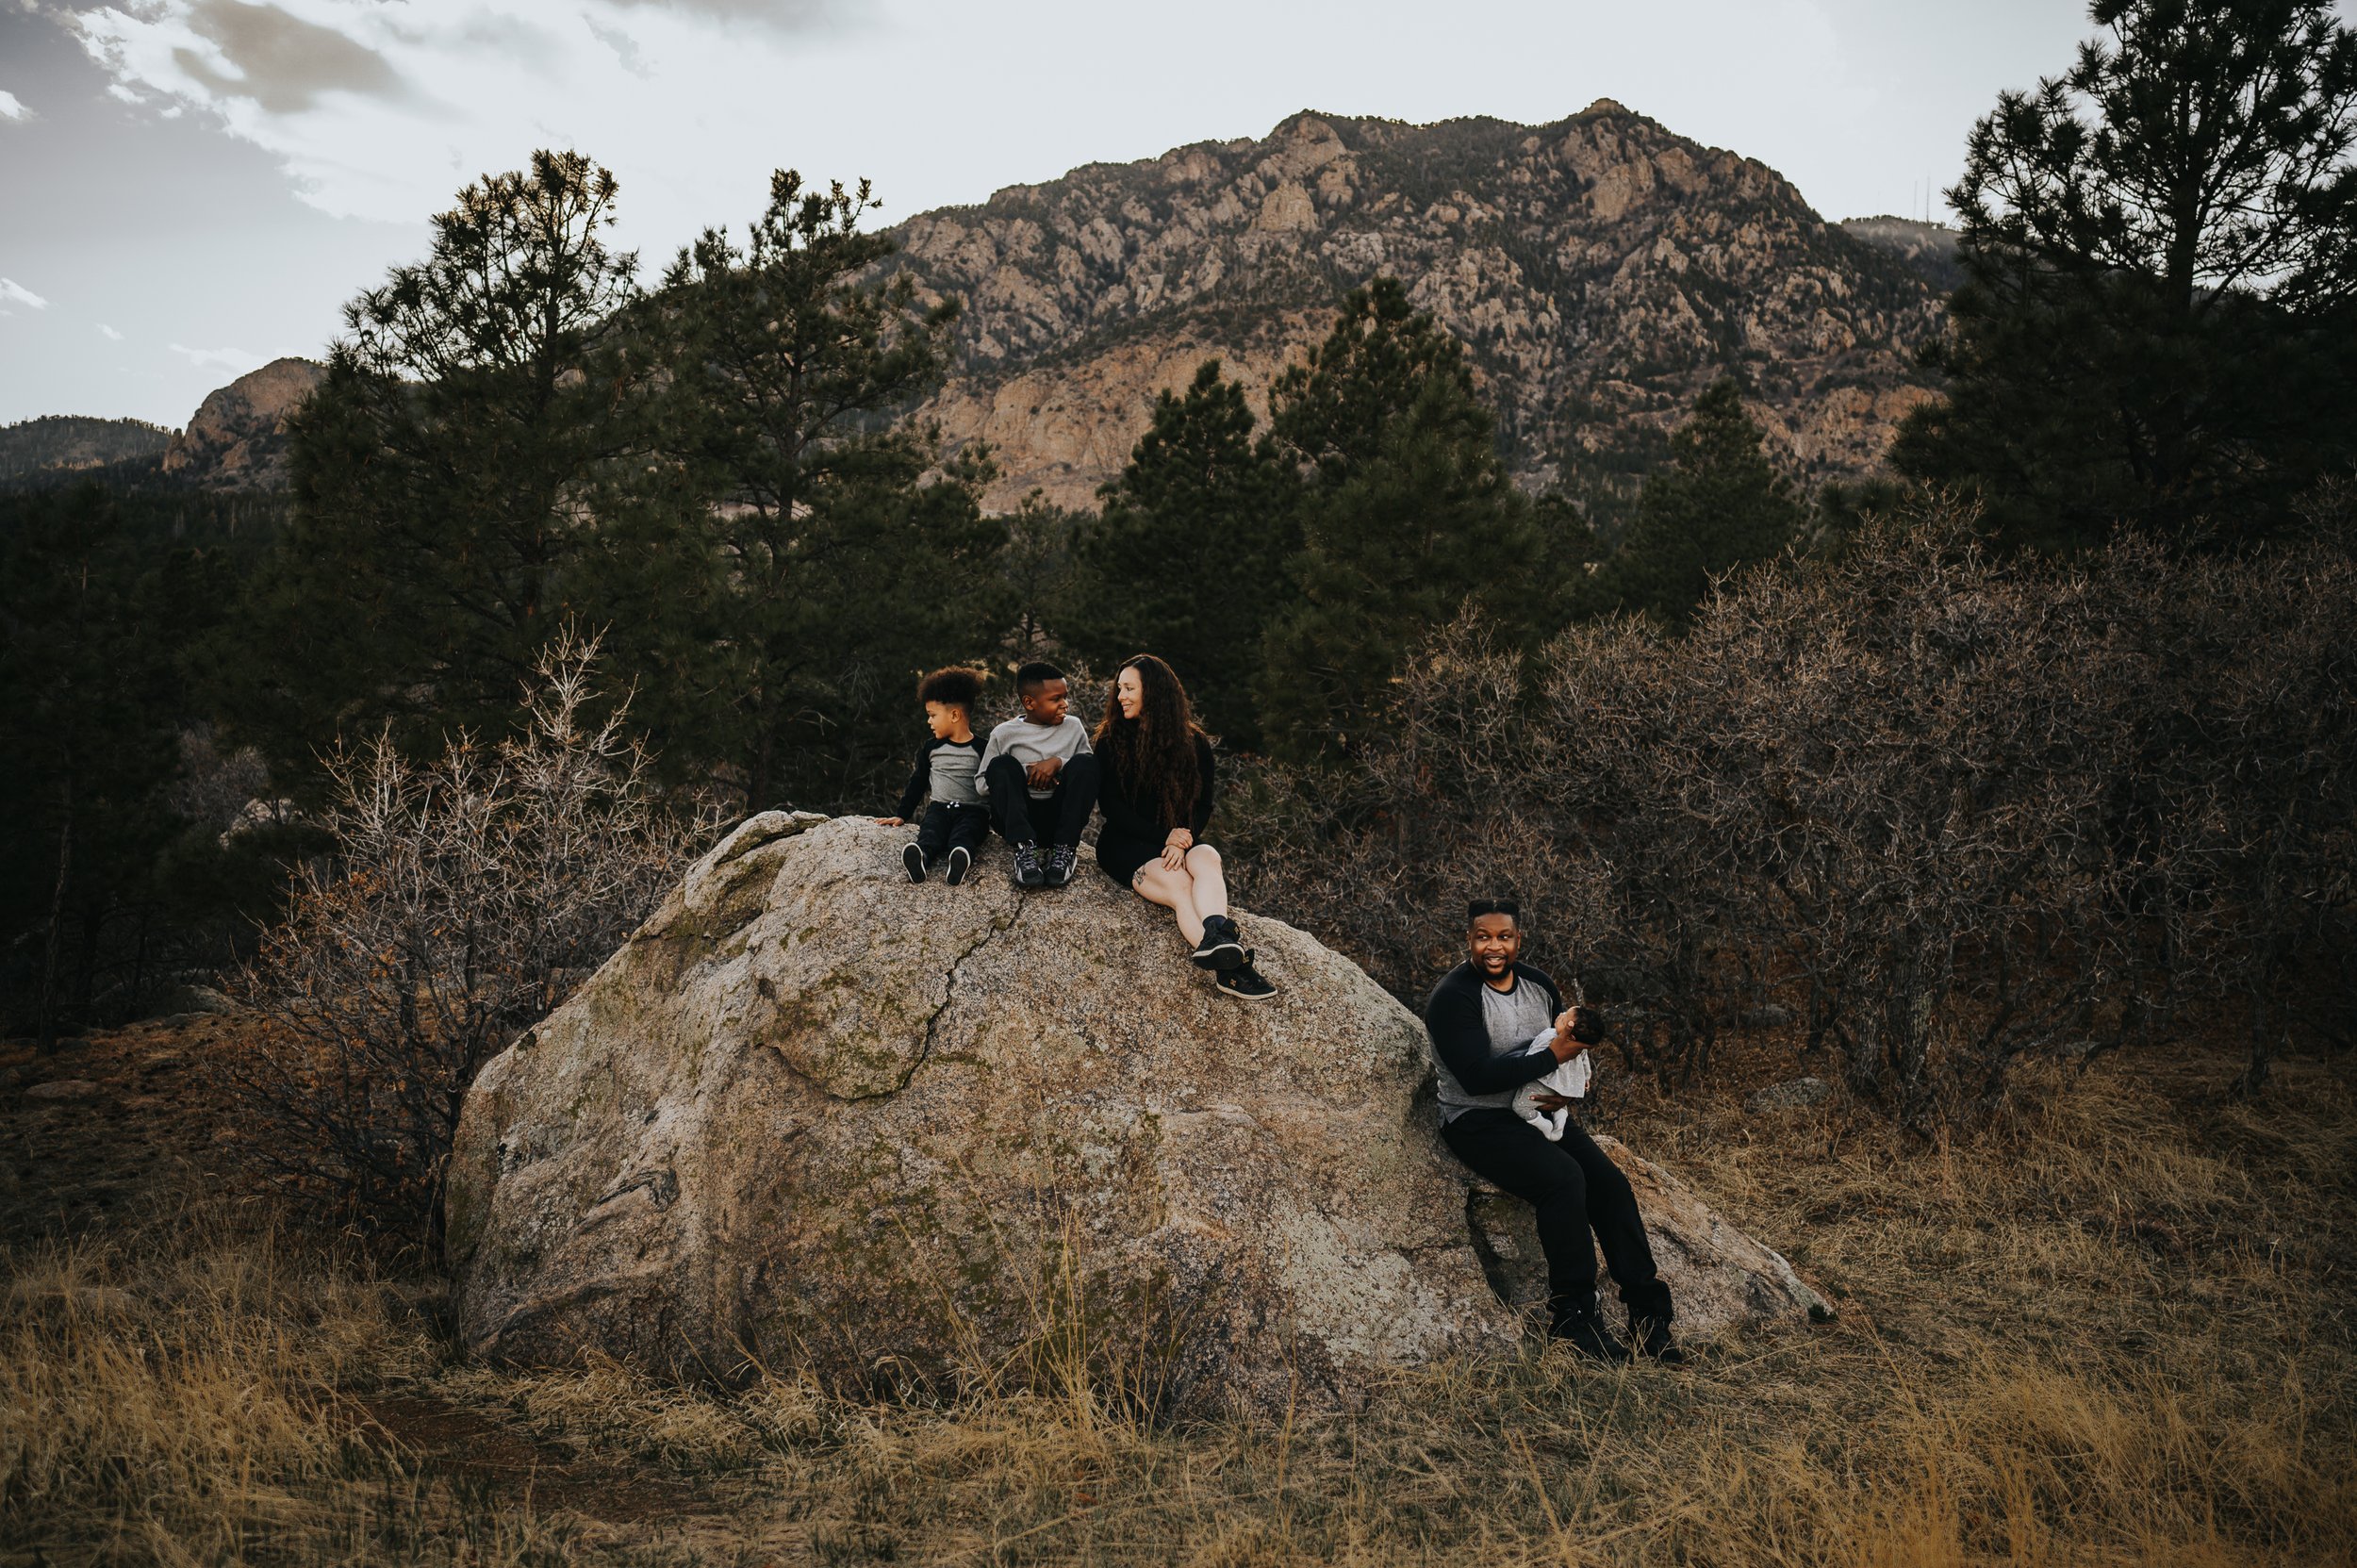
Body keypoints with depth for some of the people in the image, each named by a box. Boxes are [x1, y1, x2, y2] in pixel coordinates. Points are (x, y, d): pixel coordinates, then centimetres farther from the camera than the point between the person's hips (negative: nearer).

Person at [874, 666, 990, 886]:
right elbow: (918, 782, 22)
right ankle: (922, 855, -66)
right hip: (940, 808, 2)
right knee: (930, 830, -33)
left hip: (973, 810, -2)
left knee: (964, 833, -37)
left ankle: (961, 856, -70)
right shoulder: (931, 748, 13)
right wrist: (902, 815, 19)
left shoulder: (981, 750, 1)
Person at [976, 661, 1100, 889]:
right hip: (1016, 819, -1)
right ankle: (1024, 849, -36)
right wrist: (1023, 775, -13)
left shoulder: (1074, 727, 9)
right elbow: (982, 784, 1)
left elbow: (1089, 772, 3)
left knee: (1085, 763, -20)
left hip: (1060, 818, 1)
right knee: (1002, 765, -24)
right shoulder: (1005, 734, 3)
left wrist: (1059, 762, -14)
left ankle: (1064, 849, -27)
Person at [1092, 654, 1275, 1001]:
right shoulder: (1110, 740, 3)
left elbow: (1203, 806, 6)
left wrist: (1183, 839, -16)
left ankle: (1216, 938, -62)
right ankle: (1230, 965, -58)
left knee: (1206, 859, -34)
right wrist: (1164, 837, -14)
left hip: (1179, 840, 3)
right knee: (1178, 884, -33)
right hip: (1126, 843, -3)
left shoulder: (1194, 744, 7)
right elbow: (1111, 805, -3)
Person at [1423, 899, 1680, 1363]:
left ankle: (1648, 1315, -7)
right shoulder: (1453, 997, -15)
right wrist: (1553, 1055, -22)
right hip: (1478, 1122, -7)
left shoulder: (1538, 984, 7)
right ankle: (1572, 1317, -17)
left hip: (1540, 1113, 7)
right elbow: (1476, 1078, -24)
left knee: (1610, 1181, -13)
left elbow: (1571, 1049, 18)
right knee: (1563, 1177, -28)